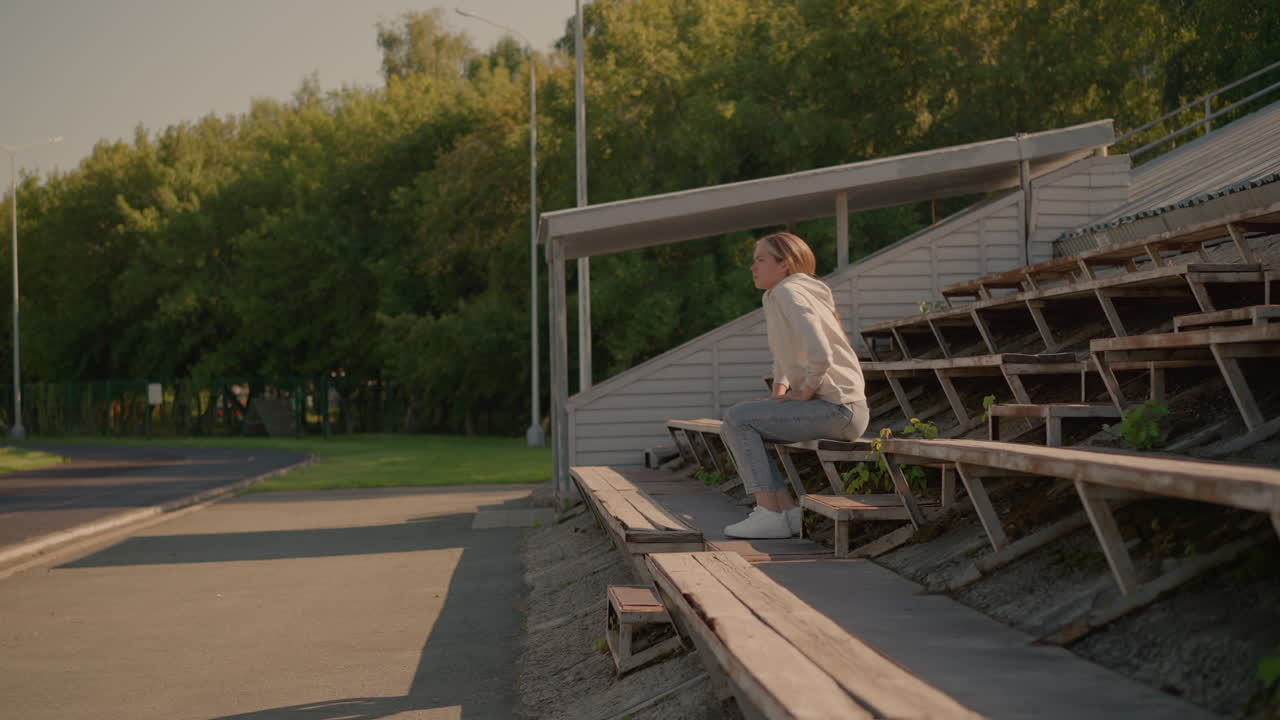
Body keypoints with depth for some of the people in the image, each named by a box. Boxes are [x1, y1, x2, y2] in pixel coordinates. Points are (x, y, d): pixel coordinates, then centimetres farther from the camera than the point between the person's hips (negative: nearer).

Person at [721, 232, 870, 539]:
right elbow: (785, 358, 29)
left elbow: (820, 354, -26)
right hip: (838, 410, 10)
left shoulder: (788, 292, -13)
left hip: (838, 407, -10)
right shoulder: (775, 297, 17)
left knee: (737, 419, -13)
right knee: (735, 430, 10)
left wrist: (804, 393, -12)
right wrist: (778, 395, 13)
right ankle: (787, 510, 3)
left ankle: (770, 514, -15)